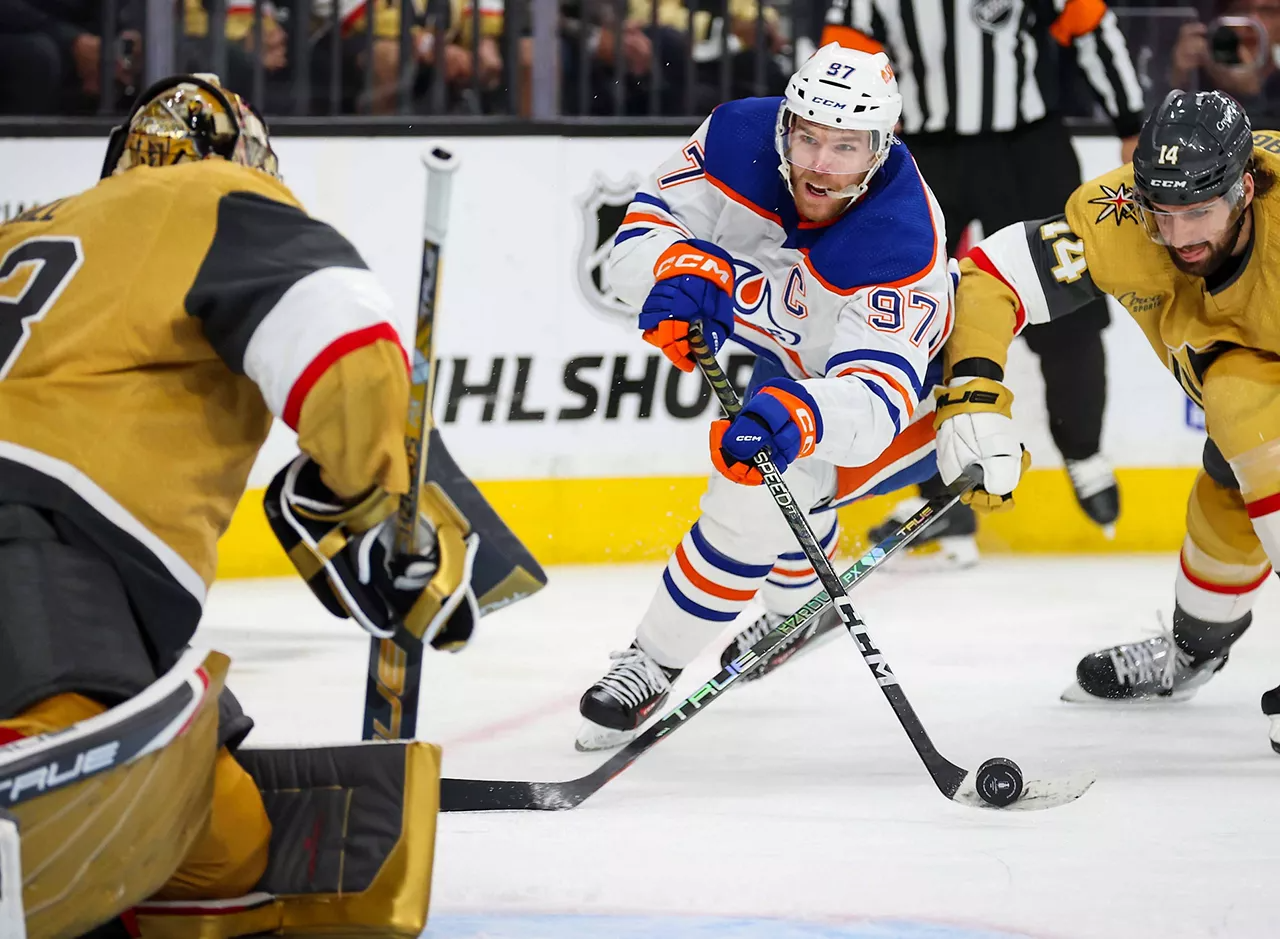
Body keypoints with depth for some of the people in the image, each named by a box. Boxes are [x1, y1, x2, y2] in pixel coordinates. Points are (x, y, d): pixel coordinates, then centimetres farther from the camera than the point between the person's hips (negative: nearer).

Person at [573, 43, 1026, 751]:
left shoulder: (902, 242, -42)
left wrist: (801, 417, -71)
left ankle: (658, 659, -2)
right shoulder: (739, 138, -29)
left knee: (754, 495, -21)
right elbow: (640, 233, -26)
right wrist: (682, 269, -49)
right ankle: (802, 603, 56)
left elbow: (876, 394, -50)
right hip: (781, 341, 6)